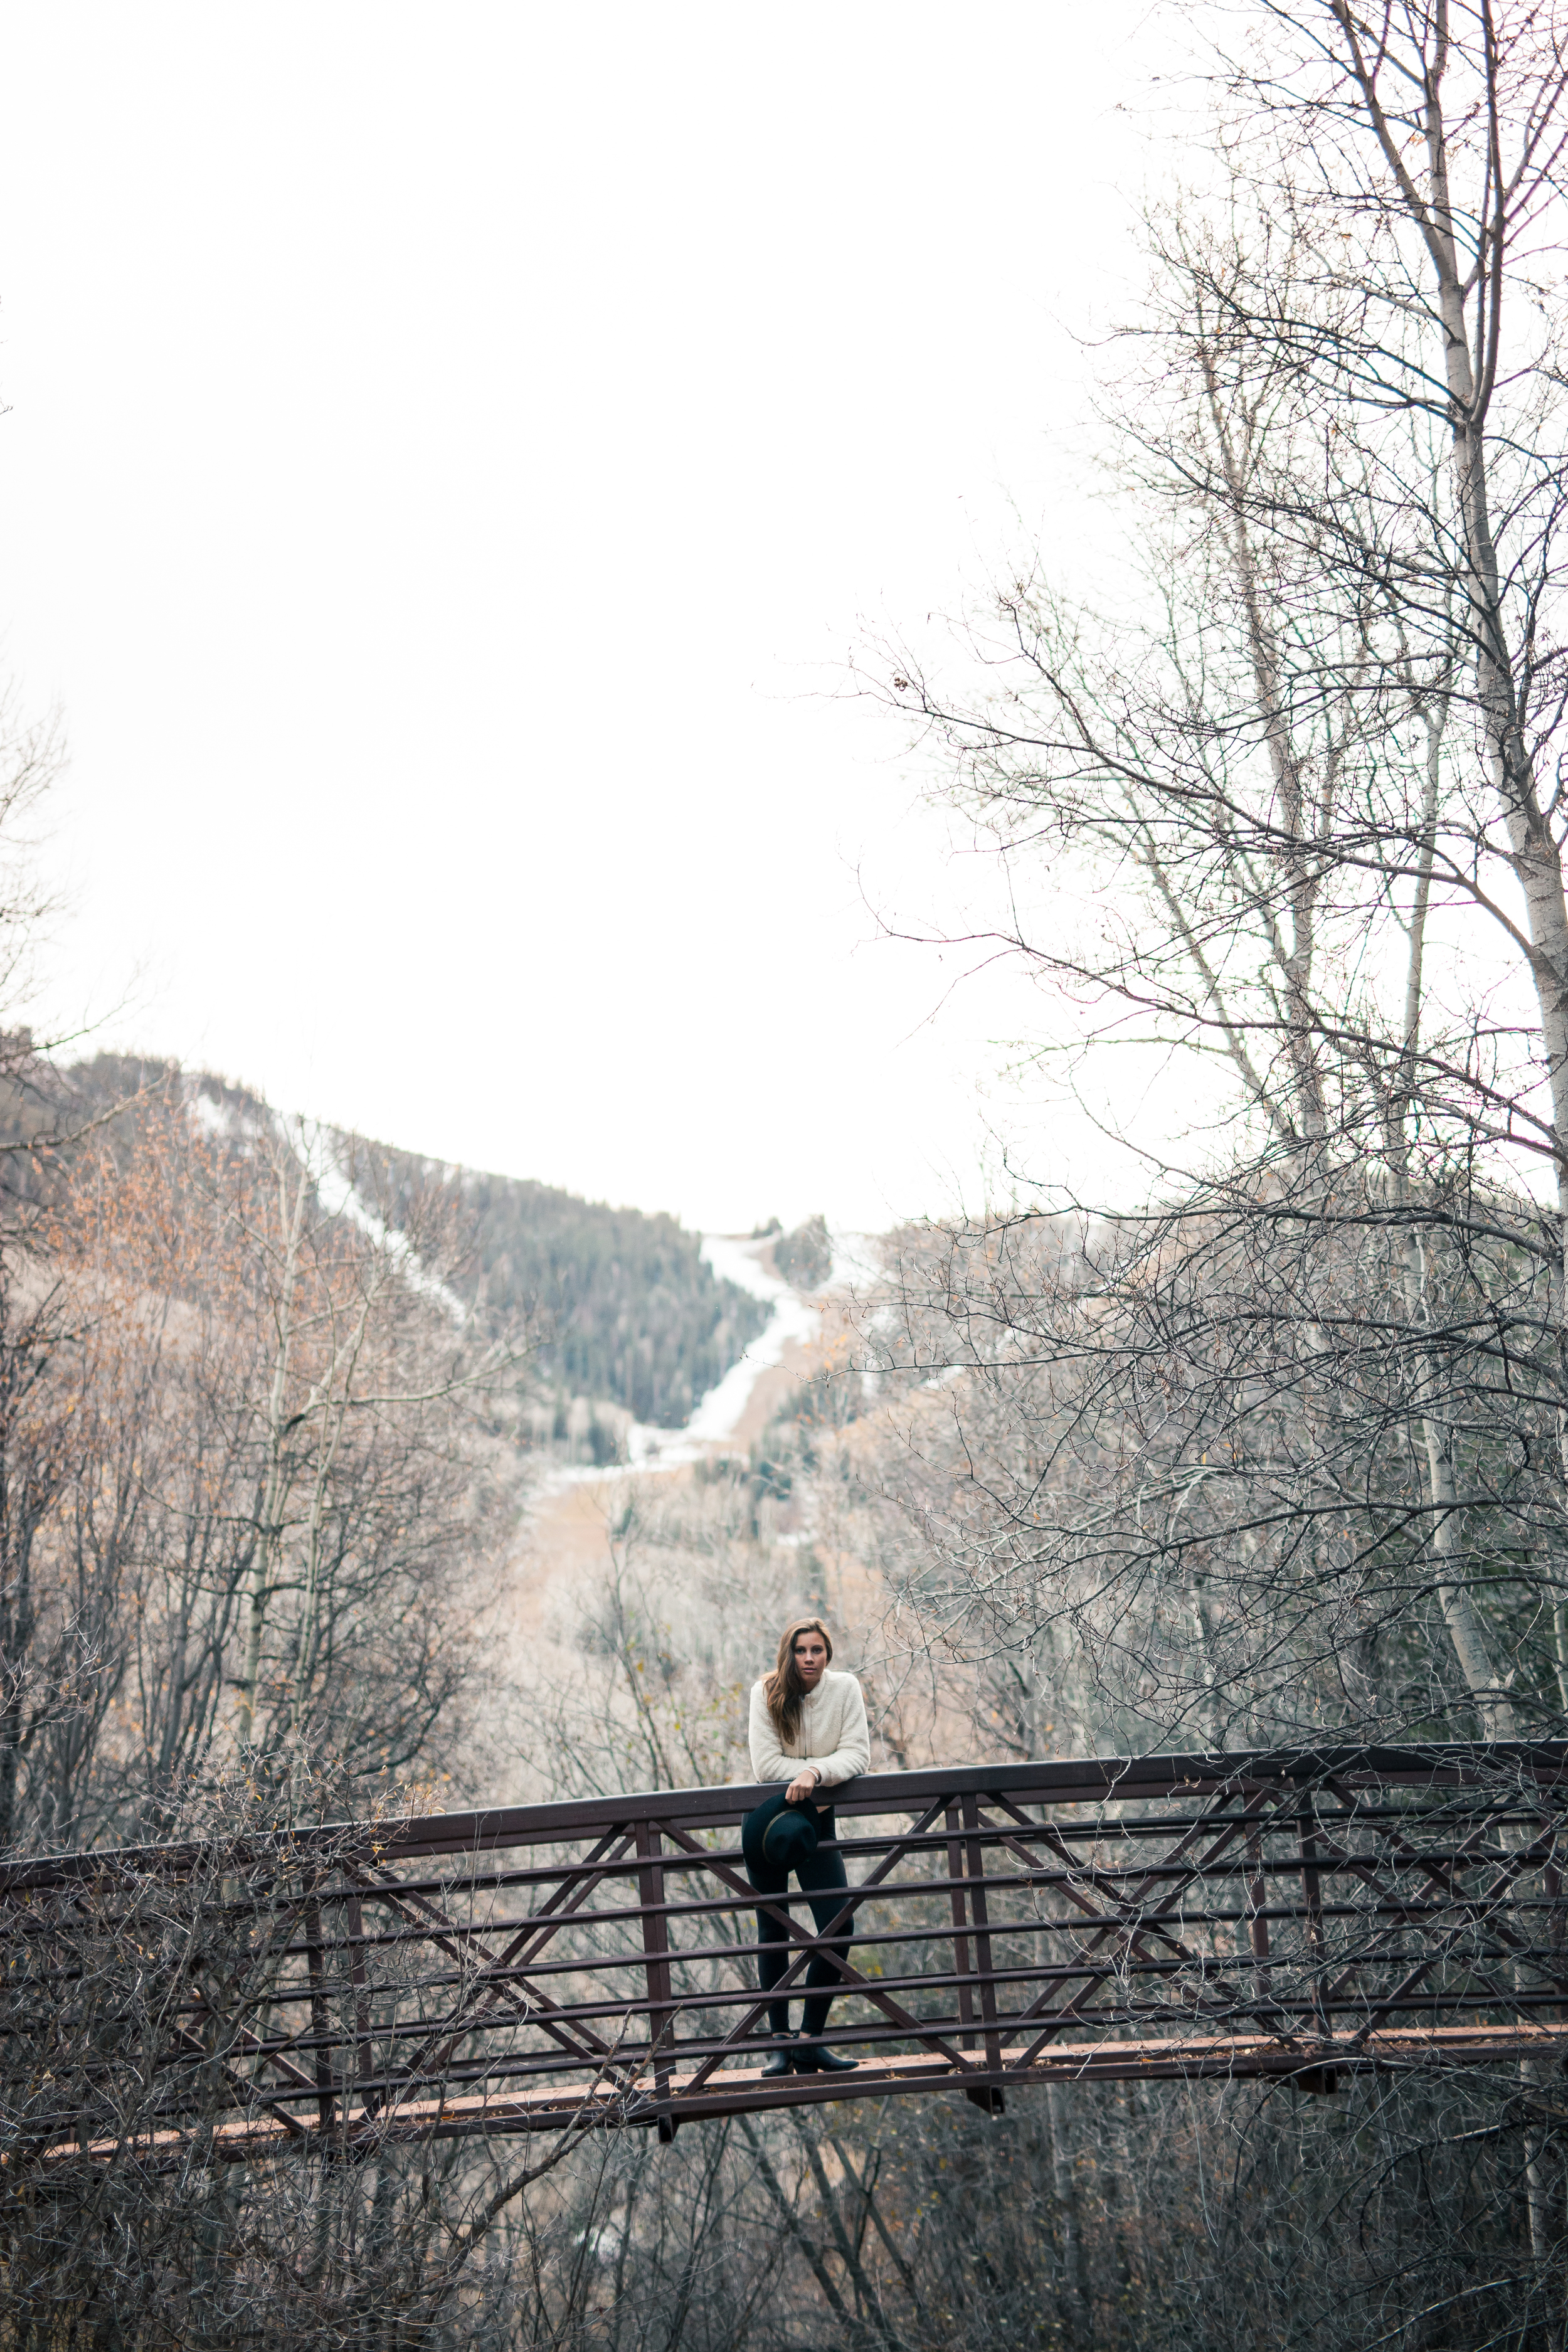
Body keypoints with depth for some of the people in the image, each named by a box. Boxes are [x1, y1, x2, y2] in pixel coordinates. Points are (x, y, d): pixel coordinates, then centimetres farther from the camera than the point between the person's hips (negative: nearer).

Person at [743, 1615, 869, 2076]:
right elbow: (765, 1765, -16)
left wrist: (815, 1772, -29)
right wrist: (821, 1769, -17)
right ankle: (780, 2041, 12)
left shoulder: (845, 1689, -7)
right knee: (773, 1934, 3)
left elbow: (857, 1754, -13)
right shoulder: (766, 1693, -11)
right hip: (769, 1817, -1)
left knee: (838, 1931, -7)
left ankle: (811, 2040, 4)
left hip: (817, 1817, 1)